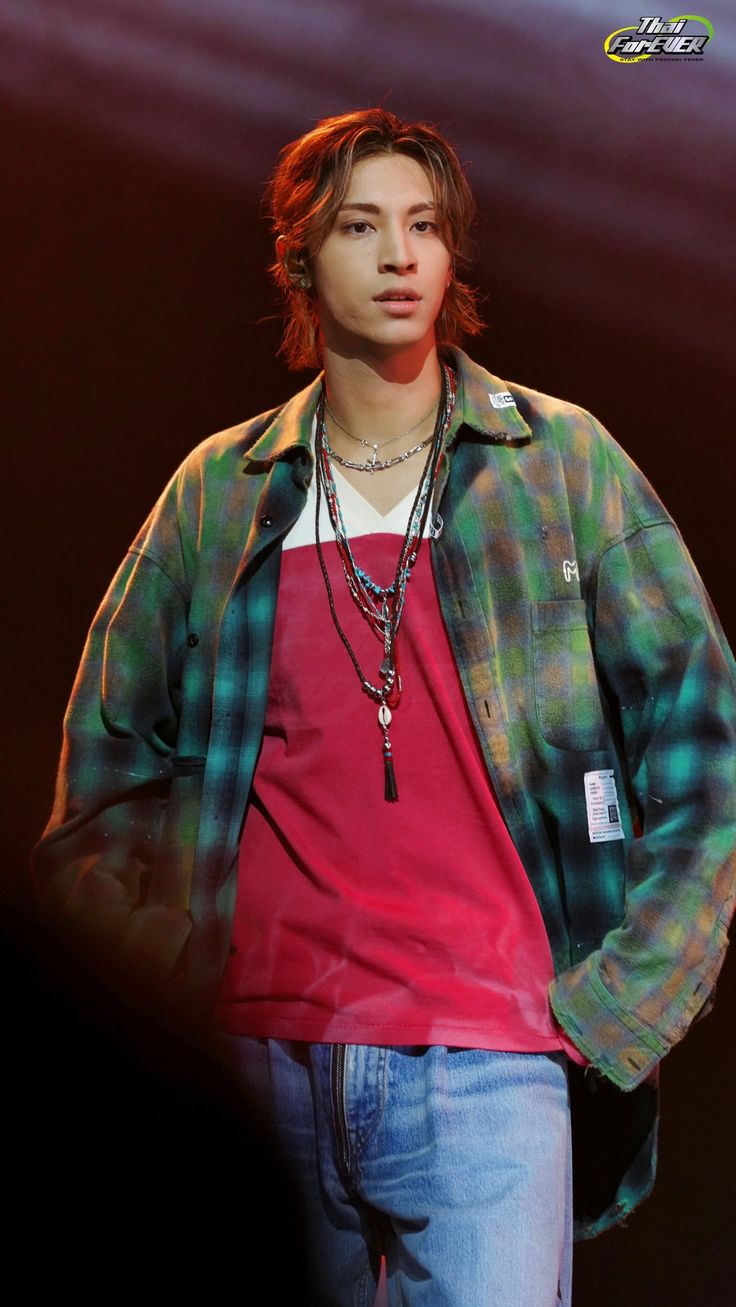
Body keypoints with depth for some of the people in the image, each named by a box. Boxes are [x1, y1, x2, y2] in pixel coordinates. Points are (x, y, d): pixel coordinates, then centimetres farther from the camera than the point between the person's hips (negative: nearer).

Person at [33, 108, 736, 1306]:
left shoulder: (562, 462, 2)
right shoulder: (217, 495, 7)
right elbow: (107, 759, 15)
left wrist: (608, 1012, -4)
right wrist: (175, 982, 6)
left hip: (485, 1065, -2)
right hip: (258, 1055, 3)